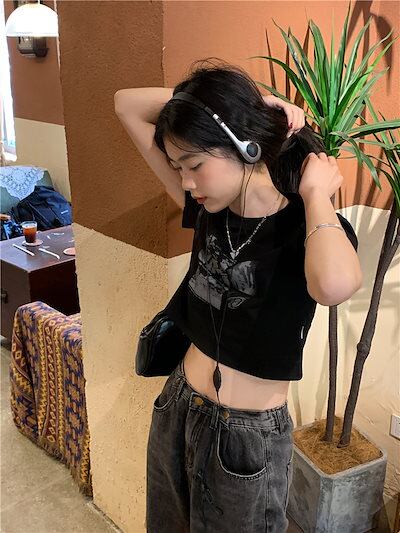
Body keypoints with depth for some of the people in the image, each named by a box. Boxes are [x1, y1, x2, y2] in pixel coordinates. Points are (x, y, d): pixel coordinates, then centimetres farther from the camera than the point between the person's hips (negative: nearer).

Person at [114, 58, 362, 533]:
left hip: (249, 437, -5)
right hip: (177, 409, 6)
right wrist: (240, 100, -9)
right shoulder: (208, 209, -5)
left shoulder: (308, 227, -19)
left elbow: (336, 285, -46)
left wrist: (316, 193, -27)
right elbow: (127, 105, -1)